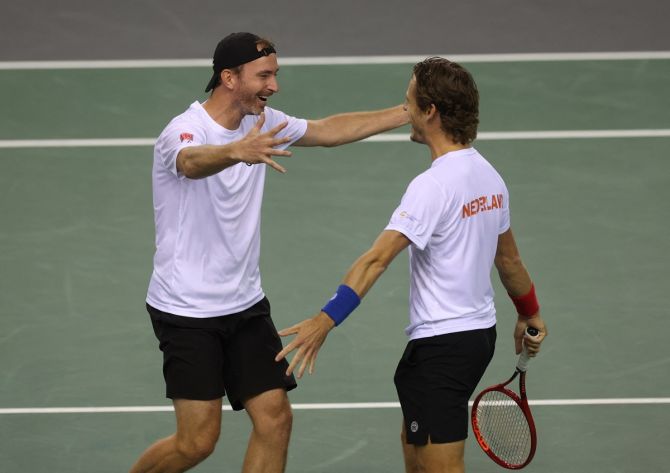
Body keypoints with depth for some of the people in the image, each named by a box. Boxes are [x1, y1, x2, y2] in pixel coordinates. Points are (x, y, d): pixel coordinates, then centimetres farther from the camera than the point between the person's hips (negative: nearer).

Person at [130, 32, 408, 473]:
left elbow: (328, 130, 16)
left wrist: (409, 113, 10)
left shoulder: (262, 123, 3)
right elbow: (193, 161, -44)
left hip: (246, 304, 7)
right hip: (187, 310, -7)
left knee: (274, 419, -4)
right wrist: (238, 151, -66)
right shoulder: (184, 131, -20)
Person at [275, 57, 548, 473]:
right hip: (481, 330, 9)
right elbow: (507, 257, 20)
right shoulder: (488, 175, 6)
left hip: (443, 343, -9)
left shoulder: (433, 185, -21)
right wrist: (530, 313, 36)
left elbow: (378, 258, -30)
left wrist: (326, 320, -36)